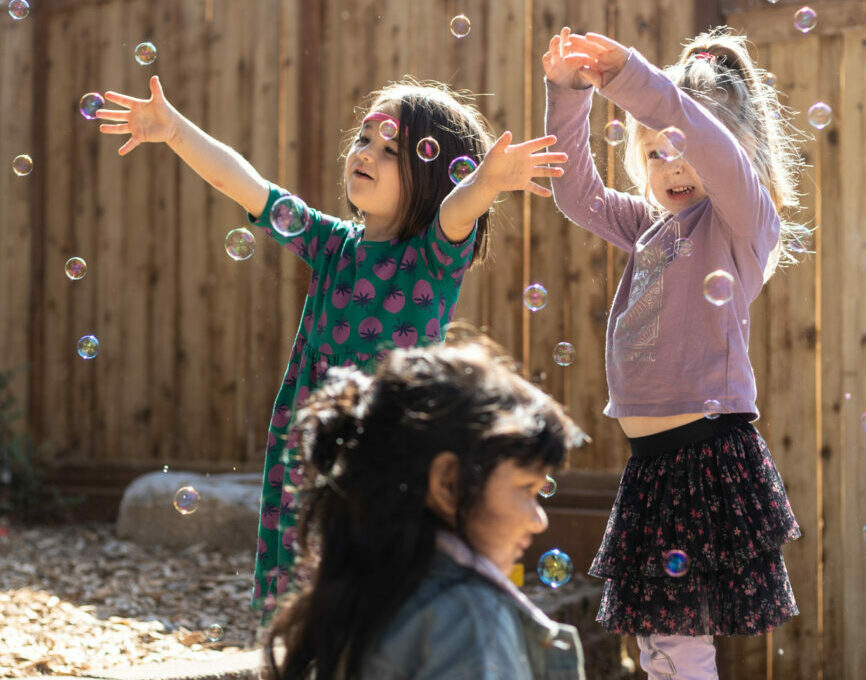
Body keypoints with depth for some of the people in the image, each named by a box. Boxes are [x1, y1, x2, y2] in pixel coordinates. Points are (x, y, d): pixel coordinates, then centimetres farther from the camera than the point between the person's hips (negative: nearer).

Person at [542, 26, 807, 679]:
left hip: (712, 453, -7)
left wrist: (629, 77, -31)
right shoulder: (652, 227, 18)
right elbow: (576, 193, 15)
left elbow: (715, 149, -23)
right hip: (653, 456, 8)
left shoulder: (743, 219, -4)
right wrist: (569, 96, 1)